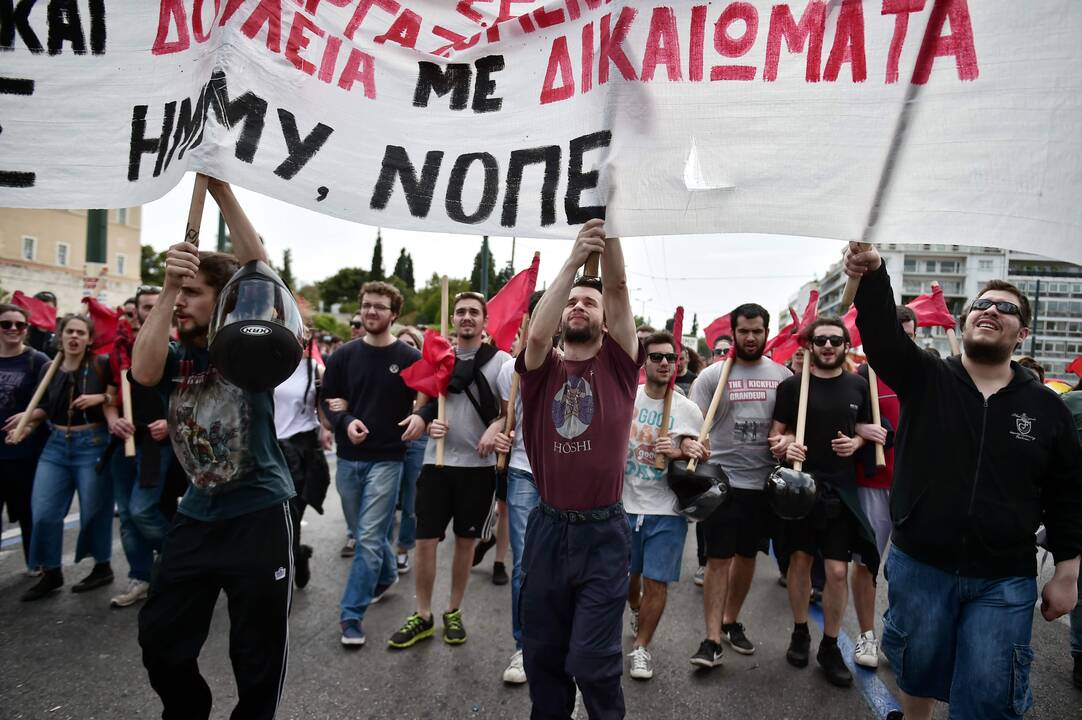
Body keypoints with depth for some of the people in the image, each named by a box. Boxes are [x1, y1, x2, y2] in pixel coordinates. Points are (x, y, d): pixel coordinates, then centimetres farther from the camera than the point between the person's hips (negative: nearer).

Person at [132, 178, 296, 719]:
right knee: (159, 638, 16)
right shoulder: (175, 357, 4)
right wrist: (166, 287, -23)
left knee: (258, 652, 8)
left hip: (259, 514, -4)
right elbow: (142, 372, -19)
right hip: (196, 516, 5)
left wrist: (222, 194, -26)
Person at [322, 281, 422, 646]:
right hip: (348, 458, 4)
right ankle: (387, 573, 45)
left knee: (370, 538, -5)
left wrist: (422, 417, -21)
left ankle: (352, 615, 5)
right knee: (363, 533, 19)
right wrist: (345, 422, -14)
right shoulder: (344, 355, 2)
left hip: (386, 459, -4)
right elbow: (327, 399, 6)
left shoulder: (409, 358, -6)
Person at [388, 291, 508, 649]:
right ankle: (423, 616, 19)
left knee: (465, 540, 11)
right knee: (425, 541, 2)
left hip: (478, 465, -2)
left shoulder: (500, 360, -3)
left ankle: (453, 612, 28)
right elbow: (424, 404, 15)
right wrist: (429, 424, -5)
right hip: (437, 461, 2)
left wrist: (496, 426, -18)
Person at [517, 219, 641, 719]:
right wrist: (573, 260, -24)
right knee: (542, 655, 14)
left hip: (603, 531, -2)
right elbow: (536, 332, -19)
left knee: (592, 661, 1)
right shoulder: (542, 369, 3)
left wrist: (607, 227, -19)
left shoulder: (618, 364, 1)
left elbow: (618, 288, -10)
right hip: (548, 528, 2)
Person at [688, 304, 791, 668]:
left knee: (747, 555, 15)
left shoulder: (783, 376, 4)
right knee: (719, 558, -2)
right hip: (722, 479, -3)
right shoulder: (712, 375, -3)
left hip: (763, 481, 3)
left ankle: (731, 621, 34)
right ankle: (712, 639, 5)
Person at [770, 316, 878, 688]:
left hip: (840, 487, 1)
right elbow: (776, 432, 2)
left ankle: (830, 647, 20)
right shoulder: (792, 385, -4)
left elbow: (866, 427, 16)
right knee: (800, 560, 12)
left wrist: (856, 442, -5)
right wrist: (786, 444, -20)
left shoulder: (858, 386, 3)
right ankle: (800, 632, 32)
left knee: (837, 570, 1)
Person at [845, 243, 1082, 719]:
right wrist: (873, 276, -41)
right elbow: (881, 332, -22)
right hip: (919, 566, 0)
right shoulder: (924, 379, -3)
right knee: (917, 670, 18)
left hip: (1004, 582, 0)